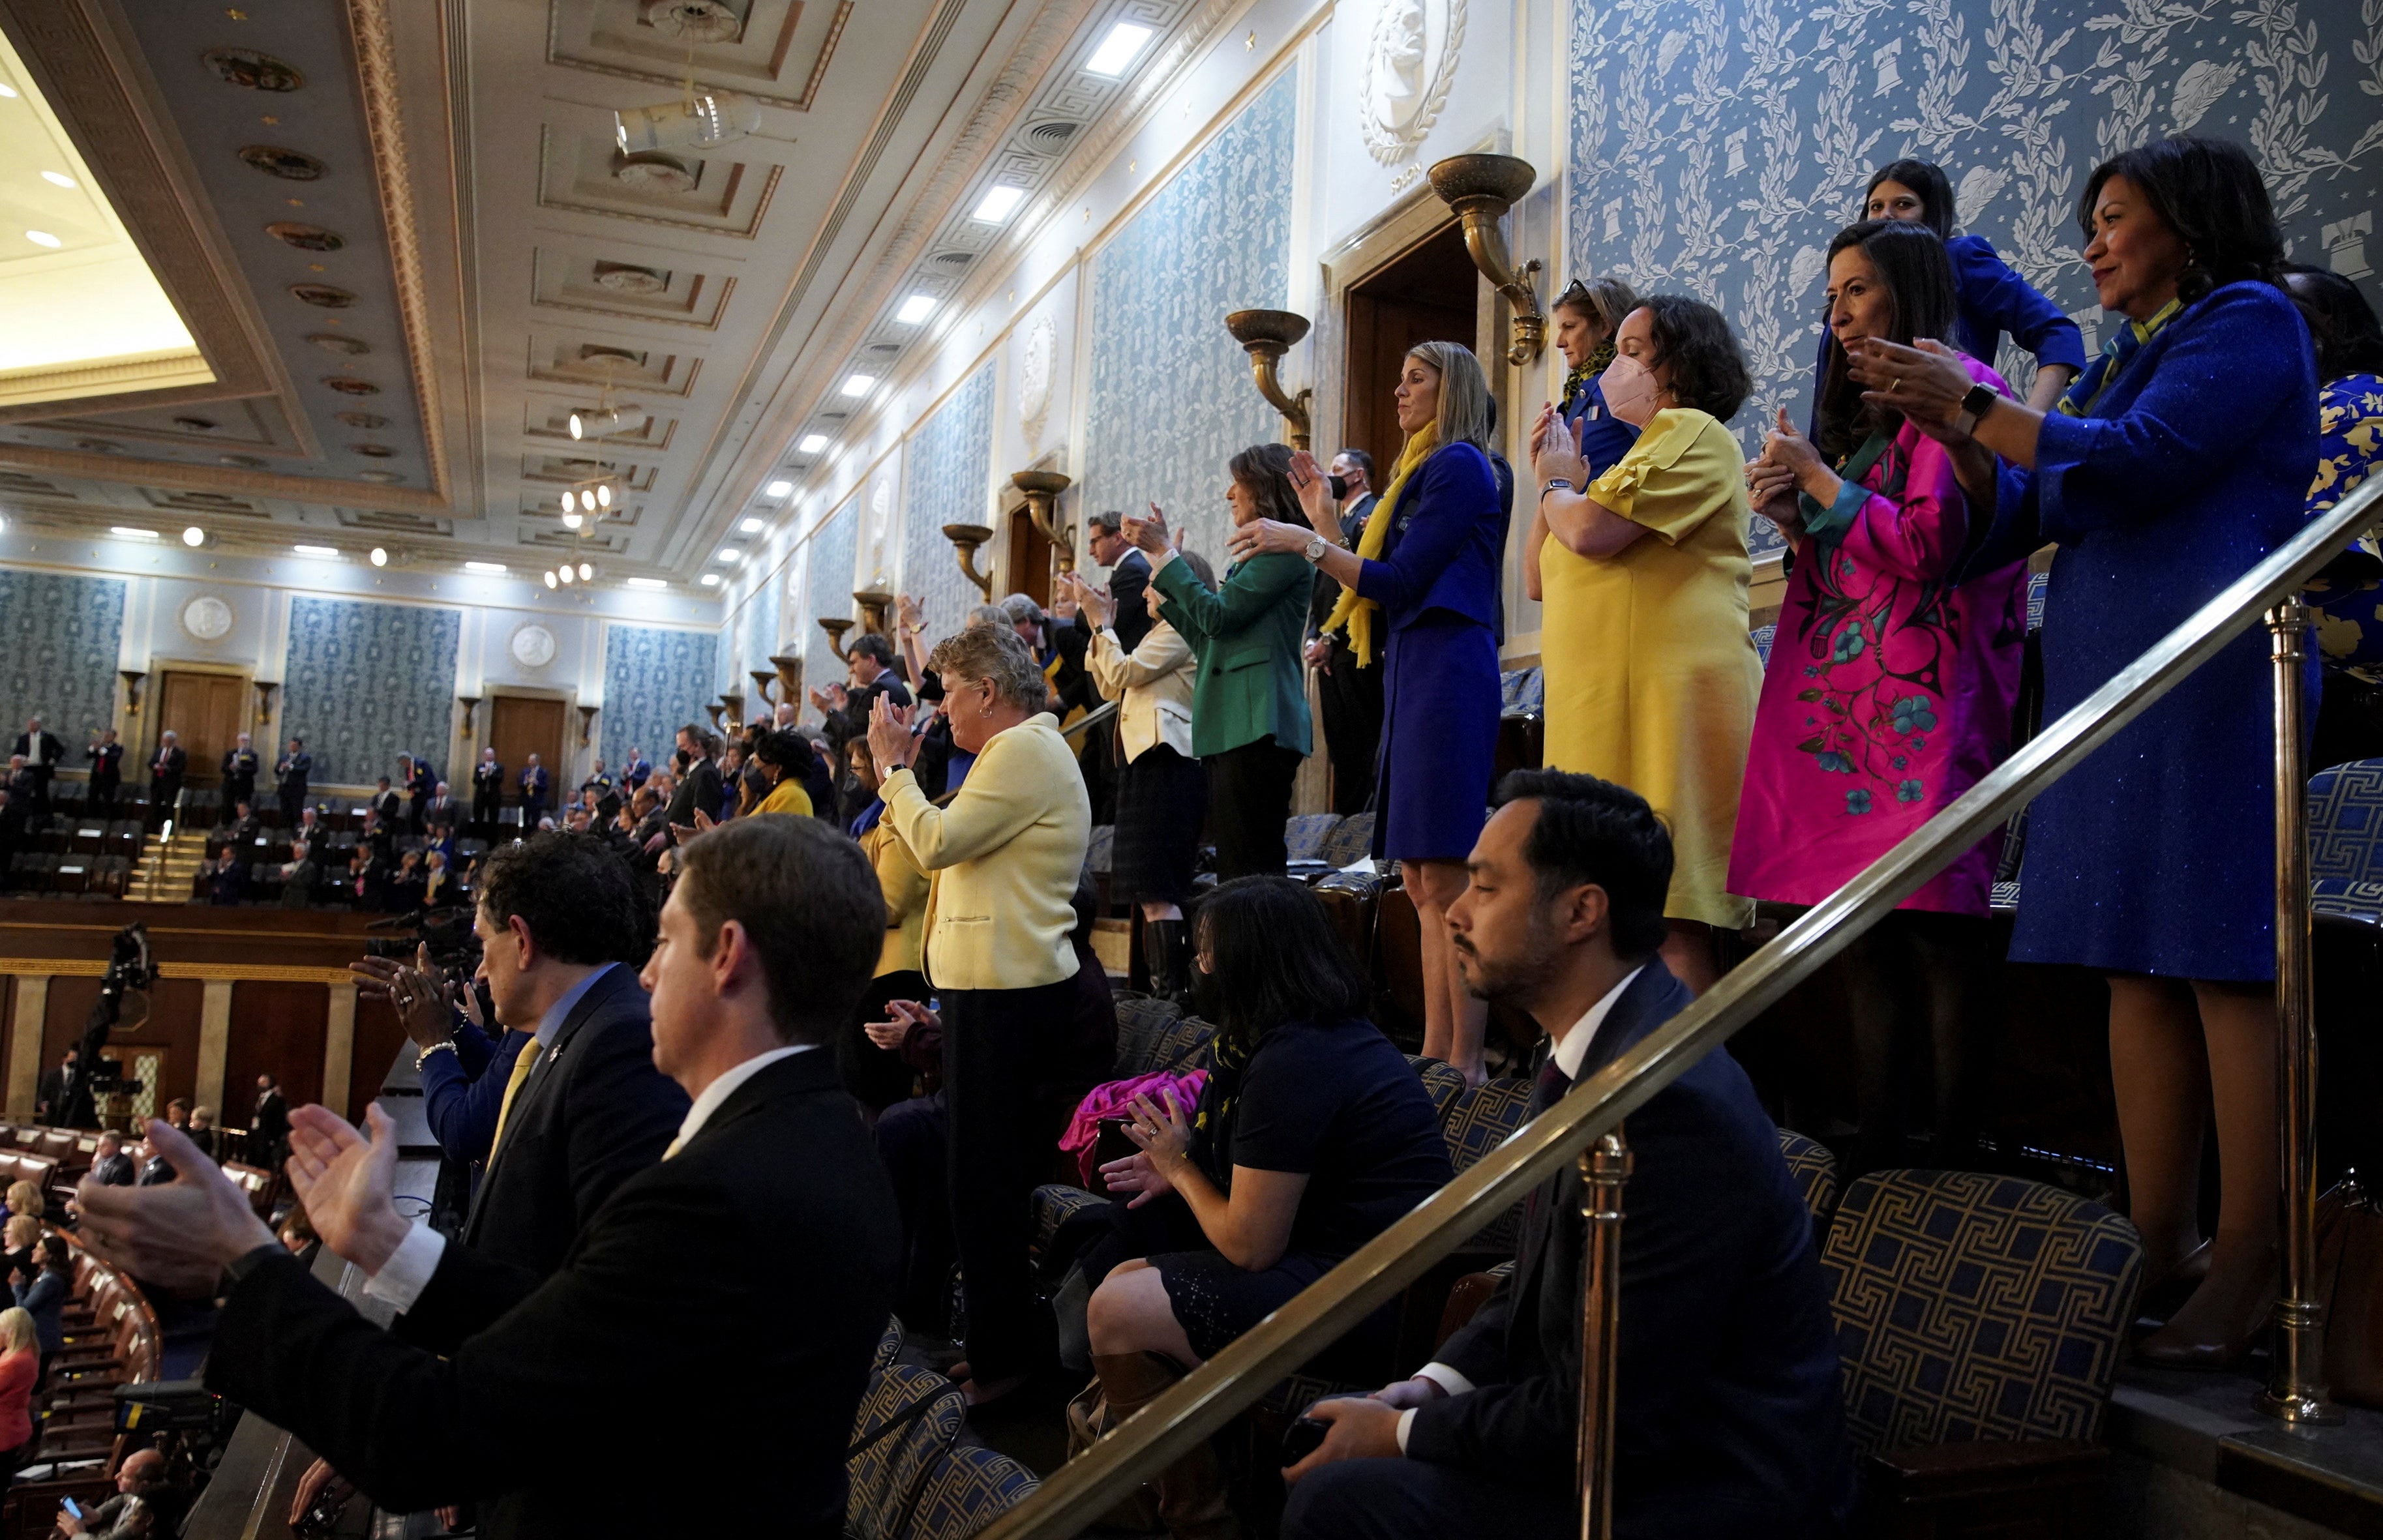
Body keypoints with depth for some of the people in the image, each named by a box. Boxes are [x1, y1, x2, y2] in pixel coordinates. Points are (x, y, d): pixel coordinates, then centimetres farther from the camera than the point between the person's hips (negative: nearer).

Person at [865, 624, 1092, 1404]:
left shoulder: (1026, 752, -14)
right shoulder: (1023, 750, 21)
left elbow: (936, 842, -19)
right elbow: (946, 848, 18)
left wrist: (892, 764, -7)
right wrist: (900, 767, 13)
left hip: (1005, 994, -11)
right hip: (994, 987, 11)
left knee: (986, 1177, -4)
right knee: (983, 1170, 17)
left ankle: (1002, 1357, 6)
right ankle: (1002, 1341, 29)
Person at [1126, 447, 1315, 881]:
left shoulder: (1284, 548, -6)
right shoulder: (1252, 556, 25)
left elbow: (1216, 615, -12)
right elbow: (1206, 638, 23)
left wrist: (1163, 552, -3)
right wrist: (1160, 572, 25)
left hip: (1259, 726, -10)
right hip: (1230, 728, 10)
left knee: (1251, 866, -13)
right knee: (1232, 866, 8)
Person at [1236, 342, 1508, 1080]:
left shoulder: (1459, 464, -4)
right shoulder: (1420, 474, 25)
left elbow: (1403, 581, -13)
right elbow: (1379, 590, 20)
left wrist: (1304, 544, -12)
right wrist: (1325, 522, 17)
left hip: (1447, 676, -10)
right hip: (1410, 678, 10)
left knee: (1446, 878, -12)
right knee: (1421, 882, 7)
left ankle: (1465, 1065, -10)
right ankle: (1435, 1053, 10)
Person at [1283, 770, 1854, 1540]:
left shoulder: (1673, 1105, -28)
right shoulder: (1593, 1049, 0)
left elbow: (1603, 1417, -23)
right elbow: (1543, 1274, 12)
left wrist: (1403, 1434, -12)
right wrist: (1440, 1383, -2)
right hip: (1617, 1429, 8)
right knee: (1332, 1444, 8)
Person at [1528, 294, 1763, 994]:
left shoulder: (1690, 434, -4)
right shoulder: (1649, 449, 27)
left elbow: (1591, 531, -19)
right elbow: (1545, 574, 25)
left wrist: (1556, 482, 2)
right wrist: (1562, 481, 14)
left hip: (1667, 695, -10)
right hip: (1608, 707, 10)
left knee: (1669, 923, -12)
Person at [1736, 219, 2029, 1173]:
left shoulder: (1959, 390, -2)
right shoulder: (1864, 413, 23)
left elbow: (1930, 547, -14)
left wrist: (1819, 480, -6)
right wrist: (1794, 522, 5)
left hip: (1926, 700, -8)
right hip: (1844, 698, 8)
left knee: (1936, 933, -8)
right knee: (1863, 933, 6)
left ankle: (1953, 1164, -2)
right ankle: (1876, 1156, 12)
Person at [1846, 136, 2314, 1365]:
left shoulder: (2248, 319, 2)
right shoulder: (2122, 361, 24)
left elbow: (2134, 463, -12)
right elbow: (2019, 516, 19)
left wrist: (1970, 404, -5)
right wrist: (1950, 429, 5)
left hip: (2211, 677, -8)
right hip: (2108, 681, 8)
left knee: (2224, 960, -8)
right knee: (2138, 962, 5)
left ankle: (2246, 1268, -2)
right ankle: (2160, 1243, 10)